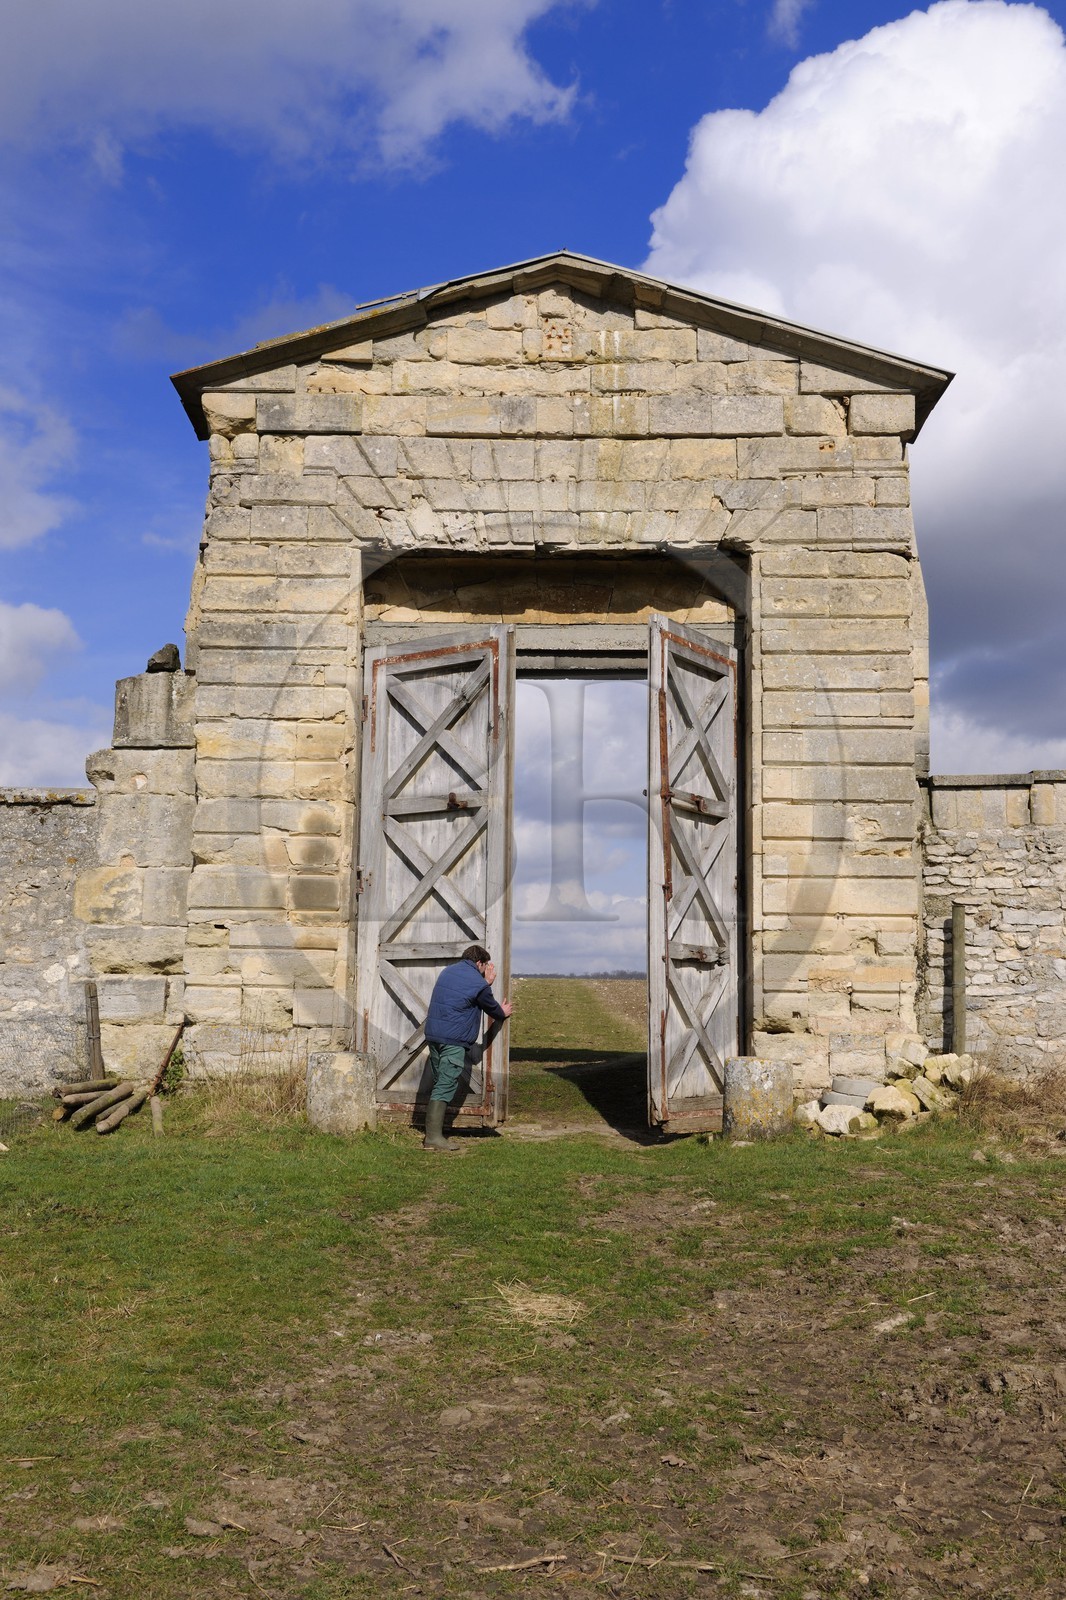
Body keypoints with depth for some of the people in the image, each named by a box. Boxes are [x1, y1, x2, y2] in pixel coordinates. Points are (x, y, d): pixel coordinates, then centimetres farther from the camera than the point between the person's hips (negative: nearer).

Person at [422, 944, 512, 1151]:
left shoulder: (448, 971, 15)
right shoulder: (478, 983, -8)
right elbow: (492, 1008, 8)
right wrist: (503, 1013, 29)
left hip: (433, 1035, 8)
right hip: (453, 1041, -8)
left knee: (439, 1084, 14)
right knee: (445, 1087, -8)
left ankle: (431, 1133, 15)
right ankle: (434, 1137, -12)